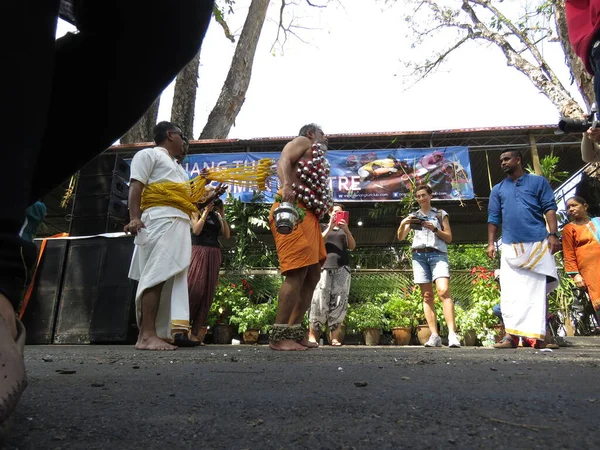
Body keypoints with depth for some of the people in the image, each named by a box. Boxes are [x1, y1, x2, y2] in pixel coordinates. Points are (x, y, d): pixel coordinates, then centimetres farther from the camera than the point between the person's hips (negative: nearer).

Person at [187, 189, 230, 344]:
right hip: (199, 251, -4)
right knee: (194, 288, -19)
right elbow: (196, 230, -7)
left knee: (208, 292, -2)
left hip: (214, 254, 5)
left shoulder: (217, 216, 18)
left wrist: (222, 216, 4)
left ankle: (195, 331, -1)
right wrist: (206, 211, -5)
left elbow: (227, 235, 9)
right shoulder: (197, 211, 9)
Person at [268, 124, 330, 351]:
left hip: (308, 215, 10)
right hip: (293, 209, -10)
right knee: (297, 272, -18)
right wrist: (286, 185, -29)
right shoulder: (303, 142, 10)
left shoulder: (317, 158, 33)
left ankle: (294, 332, 12)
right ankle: (279, 336, -14)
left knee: (312, 275, 7)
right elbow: (283, 161, -10)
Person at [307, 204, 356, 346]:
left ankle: (335, 338, -9)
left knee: (339, 302, -7)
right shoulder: (323, 226, 19)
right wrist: (330, 227, -6)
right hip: (324, 266, -2)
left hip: (342, 267, 2)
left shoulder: (344, 230, 24)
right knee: (319, 300, -13)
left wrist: (346, 230, -7)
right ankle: (312, 336, -12)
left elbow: (352, 246, 8)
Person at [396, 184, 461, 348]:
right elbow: (401, 237, 12)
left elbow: (449, 238, 10)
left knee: (444, 291, -21)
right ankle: (434, 335, -4)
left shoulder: (441, 214, 16)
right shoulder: (413, 216, 21)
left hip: (438, 254, -2)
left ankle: (452, 334, -24)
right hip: (419, 255, 2)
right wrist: (402, 224, -8)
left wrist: (434, 229, -6)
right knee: (427, 296, -4)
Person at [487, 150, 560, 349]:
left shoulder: (538, 181, 10)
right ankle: (511, 334, -2)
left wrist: (553, 234, -8)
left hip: (538, 244, -2)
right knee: (510, 291, -3)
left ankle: (535, 334, 6)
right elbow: (493, 218, 14)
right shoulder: (498, 189, 17)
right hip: (510, 247, 2)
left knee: (536, 289, 0)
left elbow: (549, 208, 3)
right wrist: (491, 243, 6)